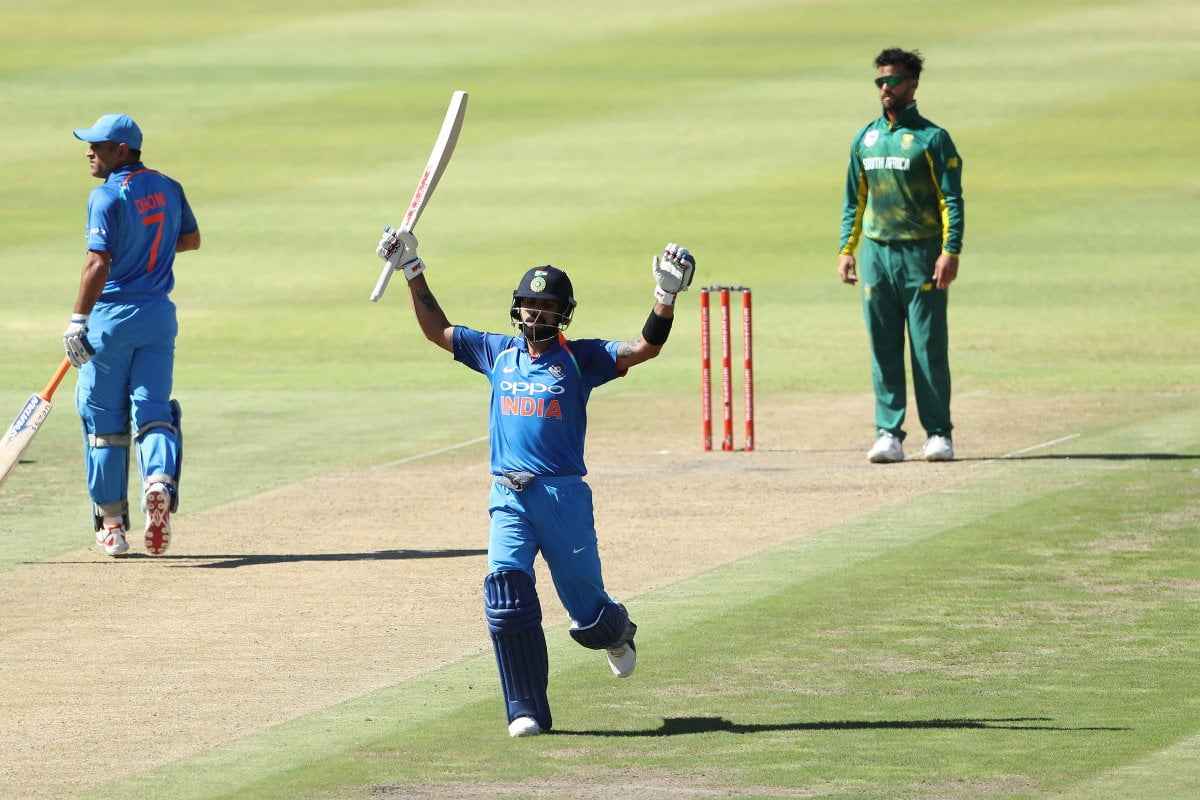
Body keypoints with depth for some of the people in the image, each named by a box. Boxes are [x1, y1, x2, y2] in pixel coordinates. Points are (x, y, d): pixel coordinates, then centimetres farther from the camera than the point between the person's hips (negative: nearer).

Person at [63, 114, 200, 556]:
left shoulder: (108, 196, -14)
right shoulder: (168, 188, 7)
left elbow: (98, 264, -22)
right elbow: (191, 239, 22)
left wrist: (78, 321, -21)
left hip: (112, 316, -5)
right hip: (159, 317, 5)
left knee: (103, 419, 7)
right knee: (153, 411, 5)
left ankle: (111, 523, 11)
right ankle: (159, 479, -26)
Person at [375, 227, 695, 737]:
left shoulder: (579, 359, 3)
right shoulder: (497, 353, 14)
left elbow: (646, 347, -6)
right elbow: (437, 331, 22)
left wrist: (666, 298, -19)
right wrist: (413, 273, 16)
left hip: (564, 497, -2)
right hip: (509, 499, 2)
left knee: (589, 615, 3)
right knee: (505, 589, -18)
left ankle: (616, 632, 43)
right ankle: (527, 711, -10)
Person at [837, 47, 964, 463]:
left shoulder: (931, 138, -2)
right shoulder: (865, 140, 13)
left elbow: (951, 199, -6)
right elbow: (854, 200, 19)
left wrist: (950, 251, -15)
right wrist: (846, 250, 10)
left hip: (921, 255, -4)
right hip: (876, 253, 4)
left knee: (929, 347, -3)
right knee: (883, 350, 3)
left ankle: (938, 434, 3)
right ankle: (888, 434, 6)